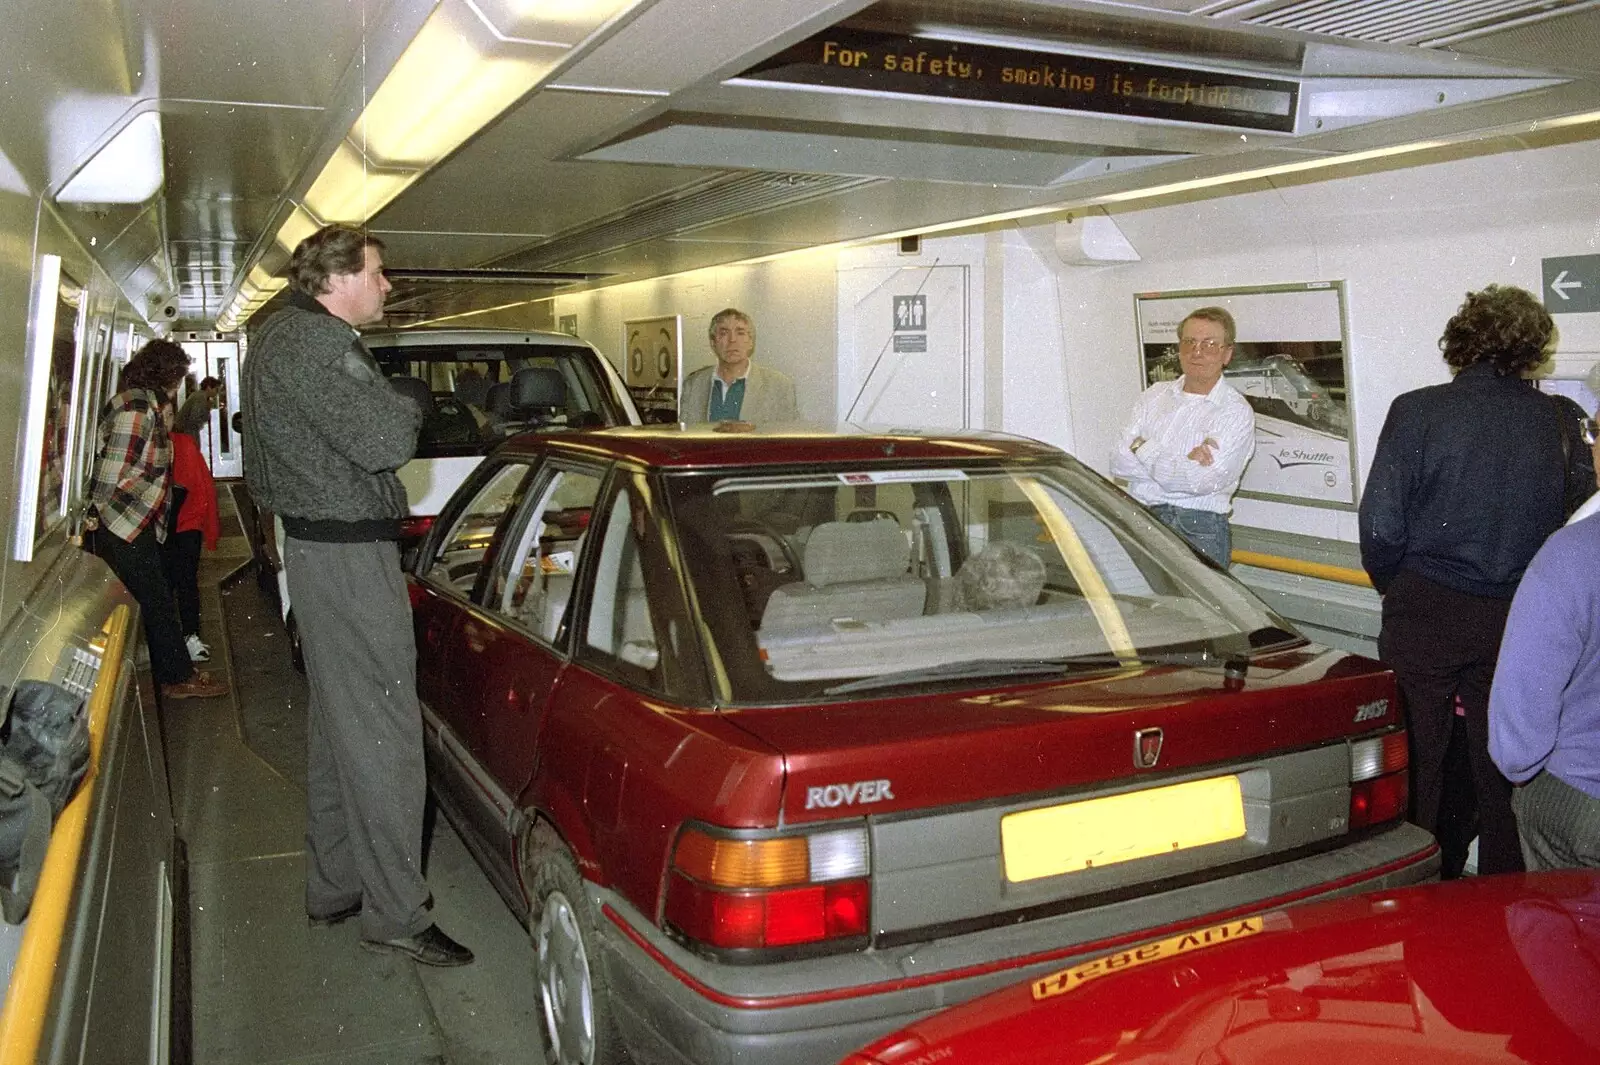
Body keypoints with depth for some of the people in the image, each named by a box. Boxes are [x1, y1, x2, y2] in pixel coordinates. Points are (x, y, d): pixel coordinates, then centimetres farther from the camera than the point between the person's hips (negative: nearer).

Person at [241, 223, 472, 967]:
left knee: (337, 728, 18)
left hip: (315, 547, 11)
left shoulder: (280, 338, 18)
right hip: (349, 556, -11)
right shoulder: (316, 342, -17)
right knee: (382, 737, -6)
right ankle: (395, 915, 3)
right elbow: (385, 443, -26)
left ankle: (332, 888, 30)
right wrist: (408, 408, -5)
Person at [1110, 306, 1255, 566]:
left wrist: (1143, 448, -2)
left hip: (1198, 529, -3)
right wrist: (1182, 464, -8)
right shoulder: (1155, 395, 15)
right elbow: (1119, 463, 4)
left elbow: (1200, 481, -13)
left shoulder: (1235, 411, 0)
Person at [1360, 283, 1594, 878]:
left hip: (1424, 616, -2)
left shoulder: (1417, 411, -13)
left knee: (1420, 764, 11)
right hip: (1518, 622, 3)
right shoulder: (1562, 421, -5)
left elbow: (1380, 526, -12)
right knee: (1500, 768, 16)